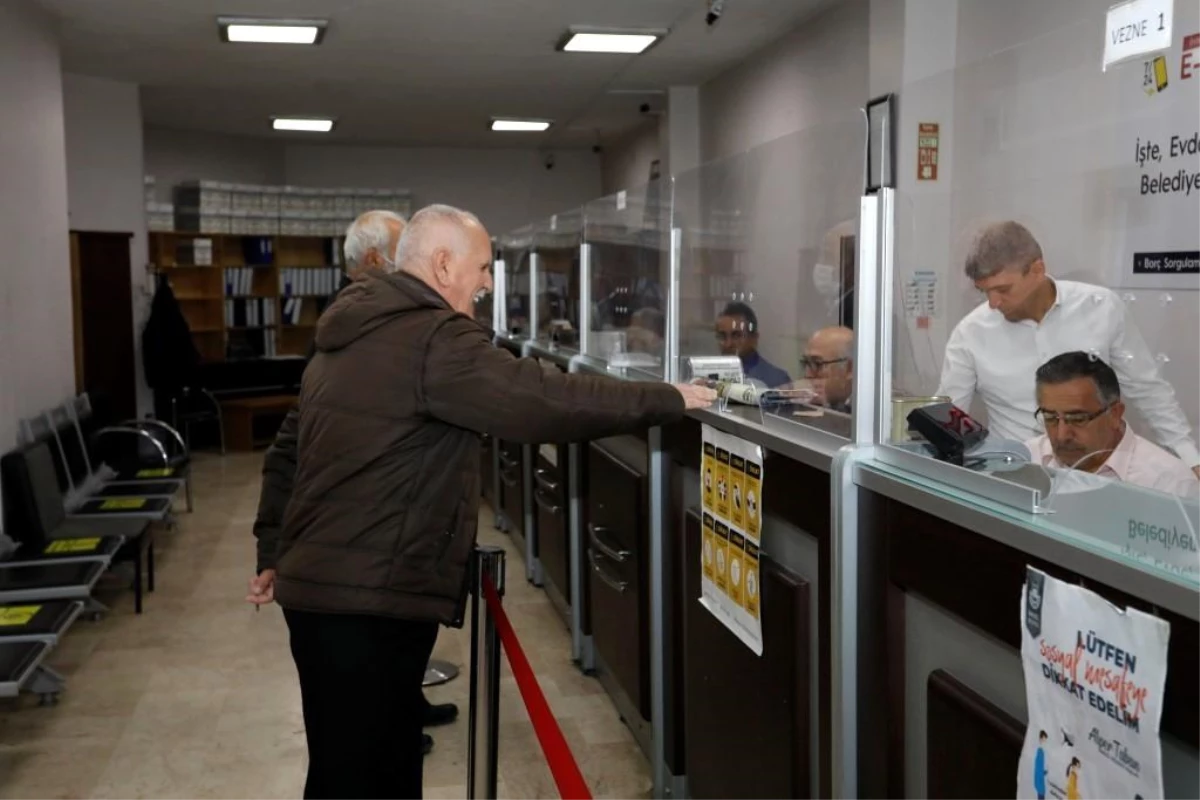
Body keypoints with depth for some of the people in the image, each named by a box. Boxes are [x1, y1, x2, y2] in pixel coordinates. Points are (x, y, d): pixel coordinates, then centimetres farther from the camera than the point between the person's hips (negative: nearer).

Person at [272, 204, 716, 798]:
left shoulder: (350, 334, 16)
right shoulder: (433, 340, -16)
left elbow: (285, 453, 23)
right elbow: (544, 401, -21)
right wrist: (667, 401, -10)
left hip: (322, 581, 10)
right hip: (369, 597, -10)